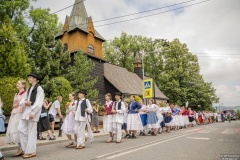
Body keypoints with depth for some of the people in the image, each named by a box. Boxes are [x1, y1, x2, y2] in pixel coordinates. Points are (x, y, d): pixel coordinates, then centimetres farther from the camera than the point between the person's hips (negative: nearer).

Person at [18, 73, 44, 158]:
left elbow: (39, 102, -15)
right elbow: (21, 101, 15)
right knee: (21, 129, 6)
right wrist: (25, 102, -8)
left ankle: (31, 151, 9)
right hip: (26, 112, 8)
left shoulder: (39, 88, -5)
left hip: (33, 112, -8)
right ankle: (25, 149, 19)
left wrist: (33, 113, -22)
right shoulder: (29, 89, 20)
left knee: (31, 132, -2)